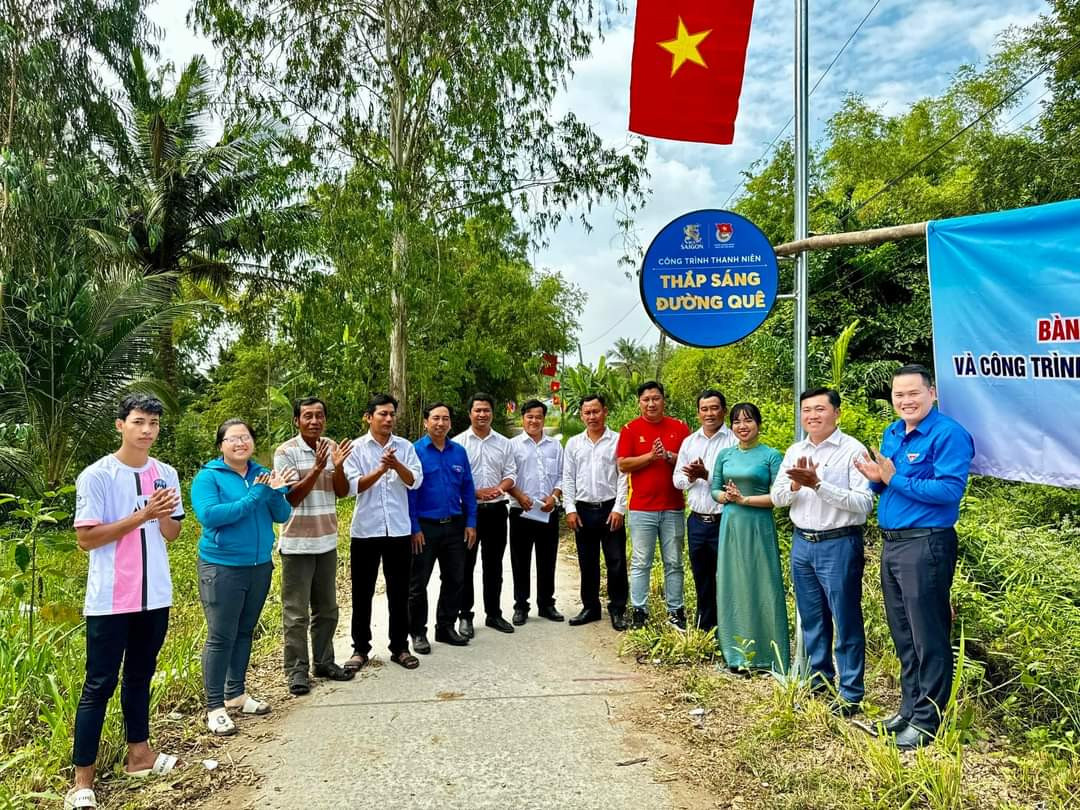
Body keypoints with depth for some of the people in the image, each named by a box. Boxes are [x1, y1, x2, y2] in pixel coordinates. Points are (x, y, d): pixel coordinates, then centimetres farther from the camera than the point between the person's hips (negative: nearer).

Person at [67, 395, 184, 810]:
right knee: (99, 684, 2)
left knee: (141, 675, 18)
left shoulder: (166, 474, 4)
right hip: (110, 600, -5)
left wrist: (164, 514, -13)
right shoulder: (96, 476, -11)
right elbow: (85, 539, -14)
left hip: (155, 595, 5)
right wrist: (142, 514, -21)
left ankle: (138, 753, 32)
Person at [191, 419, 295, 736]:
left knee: (245, 632, 16)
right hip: (222, 568, -5)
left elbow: (282, 515, 1)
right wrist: (253, 498, -24)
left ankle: (236, 693, 31)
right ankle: (215, 707, 12)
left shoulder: (262, 474, 5)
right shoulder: (208, 477, -9)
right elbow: (208, 515, -23)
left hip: (260, 565, 5)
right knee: (221, 637, -1)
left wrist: (275, 493, -19)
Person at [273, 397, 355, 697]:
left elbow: (342, 492, 3)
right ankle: (296, 669, 12)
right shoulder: (286, 452, -11)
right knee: (296, 612, 2)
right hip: (297, 543, -5)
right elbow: (291, 498, -14)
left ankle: (323, 661, 26)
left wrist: (338, 466, -16)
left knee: (327, 608, 14)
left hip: (327, 540, 5)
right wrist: (317, 468, -25)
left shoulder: (333, 447, 3)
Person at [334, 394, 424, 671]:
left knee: (399, 592, 10)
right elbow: (353, 486, -9)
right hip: (365, 530, -1)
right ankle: (360, 649, 22)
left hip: (399, 530, 2)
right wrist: (380, 469, -20)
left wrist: (396, 465, -23)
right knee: (362, 593, 8)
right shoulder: (356, 447, -1)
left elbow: (415, 481, -6)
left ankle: (400, 647, 22)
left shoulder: (405, 447, 4)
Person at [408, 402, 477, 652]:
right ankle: (418, 633, 21)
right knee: (418, 583, 6)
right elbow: (409, 491, -9)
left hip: (455, 526, 4)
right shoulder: (415, 451, -7)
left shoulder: (459, 452, 6)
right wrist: (414, 528, -13)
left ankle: (446, 627, 28)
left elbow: (468, 490, 9)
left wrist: (471, 523, 3)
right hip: (425, 527, -4)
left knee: (455, 580, 13)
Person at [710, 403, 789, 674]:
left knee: (762, 588, 0)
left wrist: (744, 499, -15)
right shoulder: (725, 455, 9)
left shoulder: (771, 456, -4)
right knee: (733, 587, 8)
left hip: (759, 527, -4)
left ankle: (767, 656, 12)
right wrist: (726, 496, -9)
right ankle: (738, 655, 19)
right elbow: (715, 490, 12)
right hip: (730, 526, 4)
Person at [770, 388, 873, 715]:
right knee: (812, 618, 17)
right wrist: (795, 484, -13)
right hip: (802, 543, 6)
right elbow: (776, 497, 7)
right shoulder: (794, 452, 9)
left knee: (845, 620, 4)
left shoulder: (853, 450, -10)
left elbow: (864, 503, -18)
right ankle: (819, 678, 33)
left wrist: (818, 484, -23)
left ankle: (851, 693, 16)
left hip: (839, 545, -6)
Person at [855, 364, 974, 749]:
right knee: (902, 635, 17)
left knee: (928, 638, 2)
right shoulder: (892, 434, 13)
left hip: (926, 545, -8)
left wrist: (895, 479, -20)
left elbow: (950, 490, -22)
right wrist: (876, 480, -2)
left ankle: (926, 720, 14)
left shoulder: (949, 434, -12)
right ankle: (910, 707, 31)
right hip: (891, 544, 8)